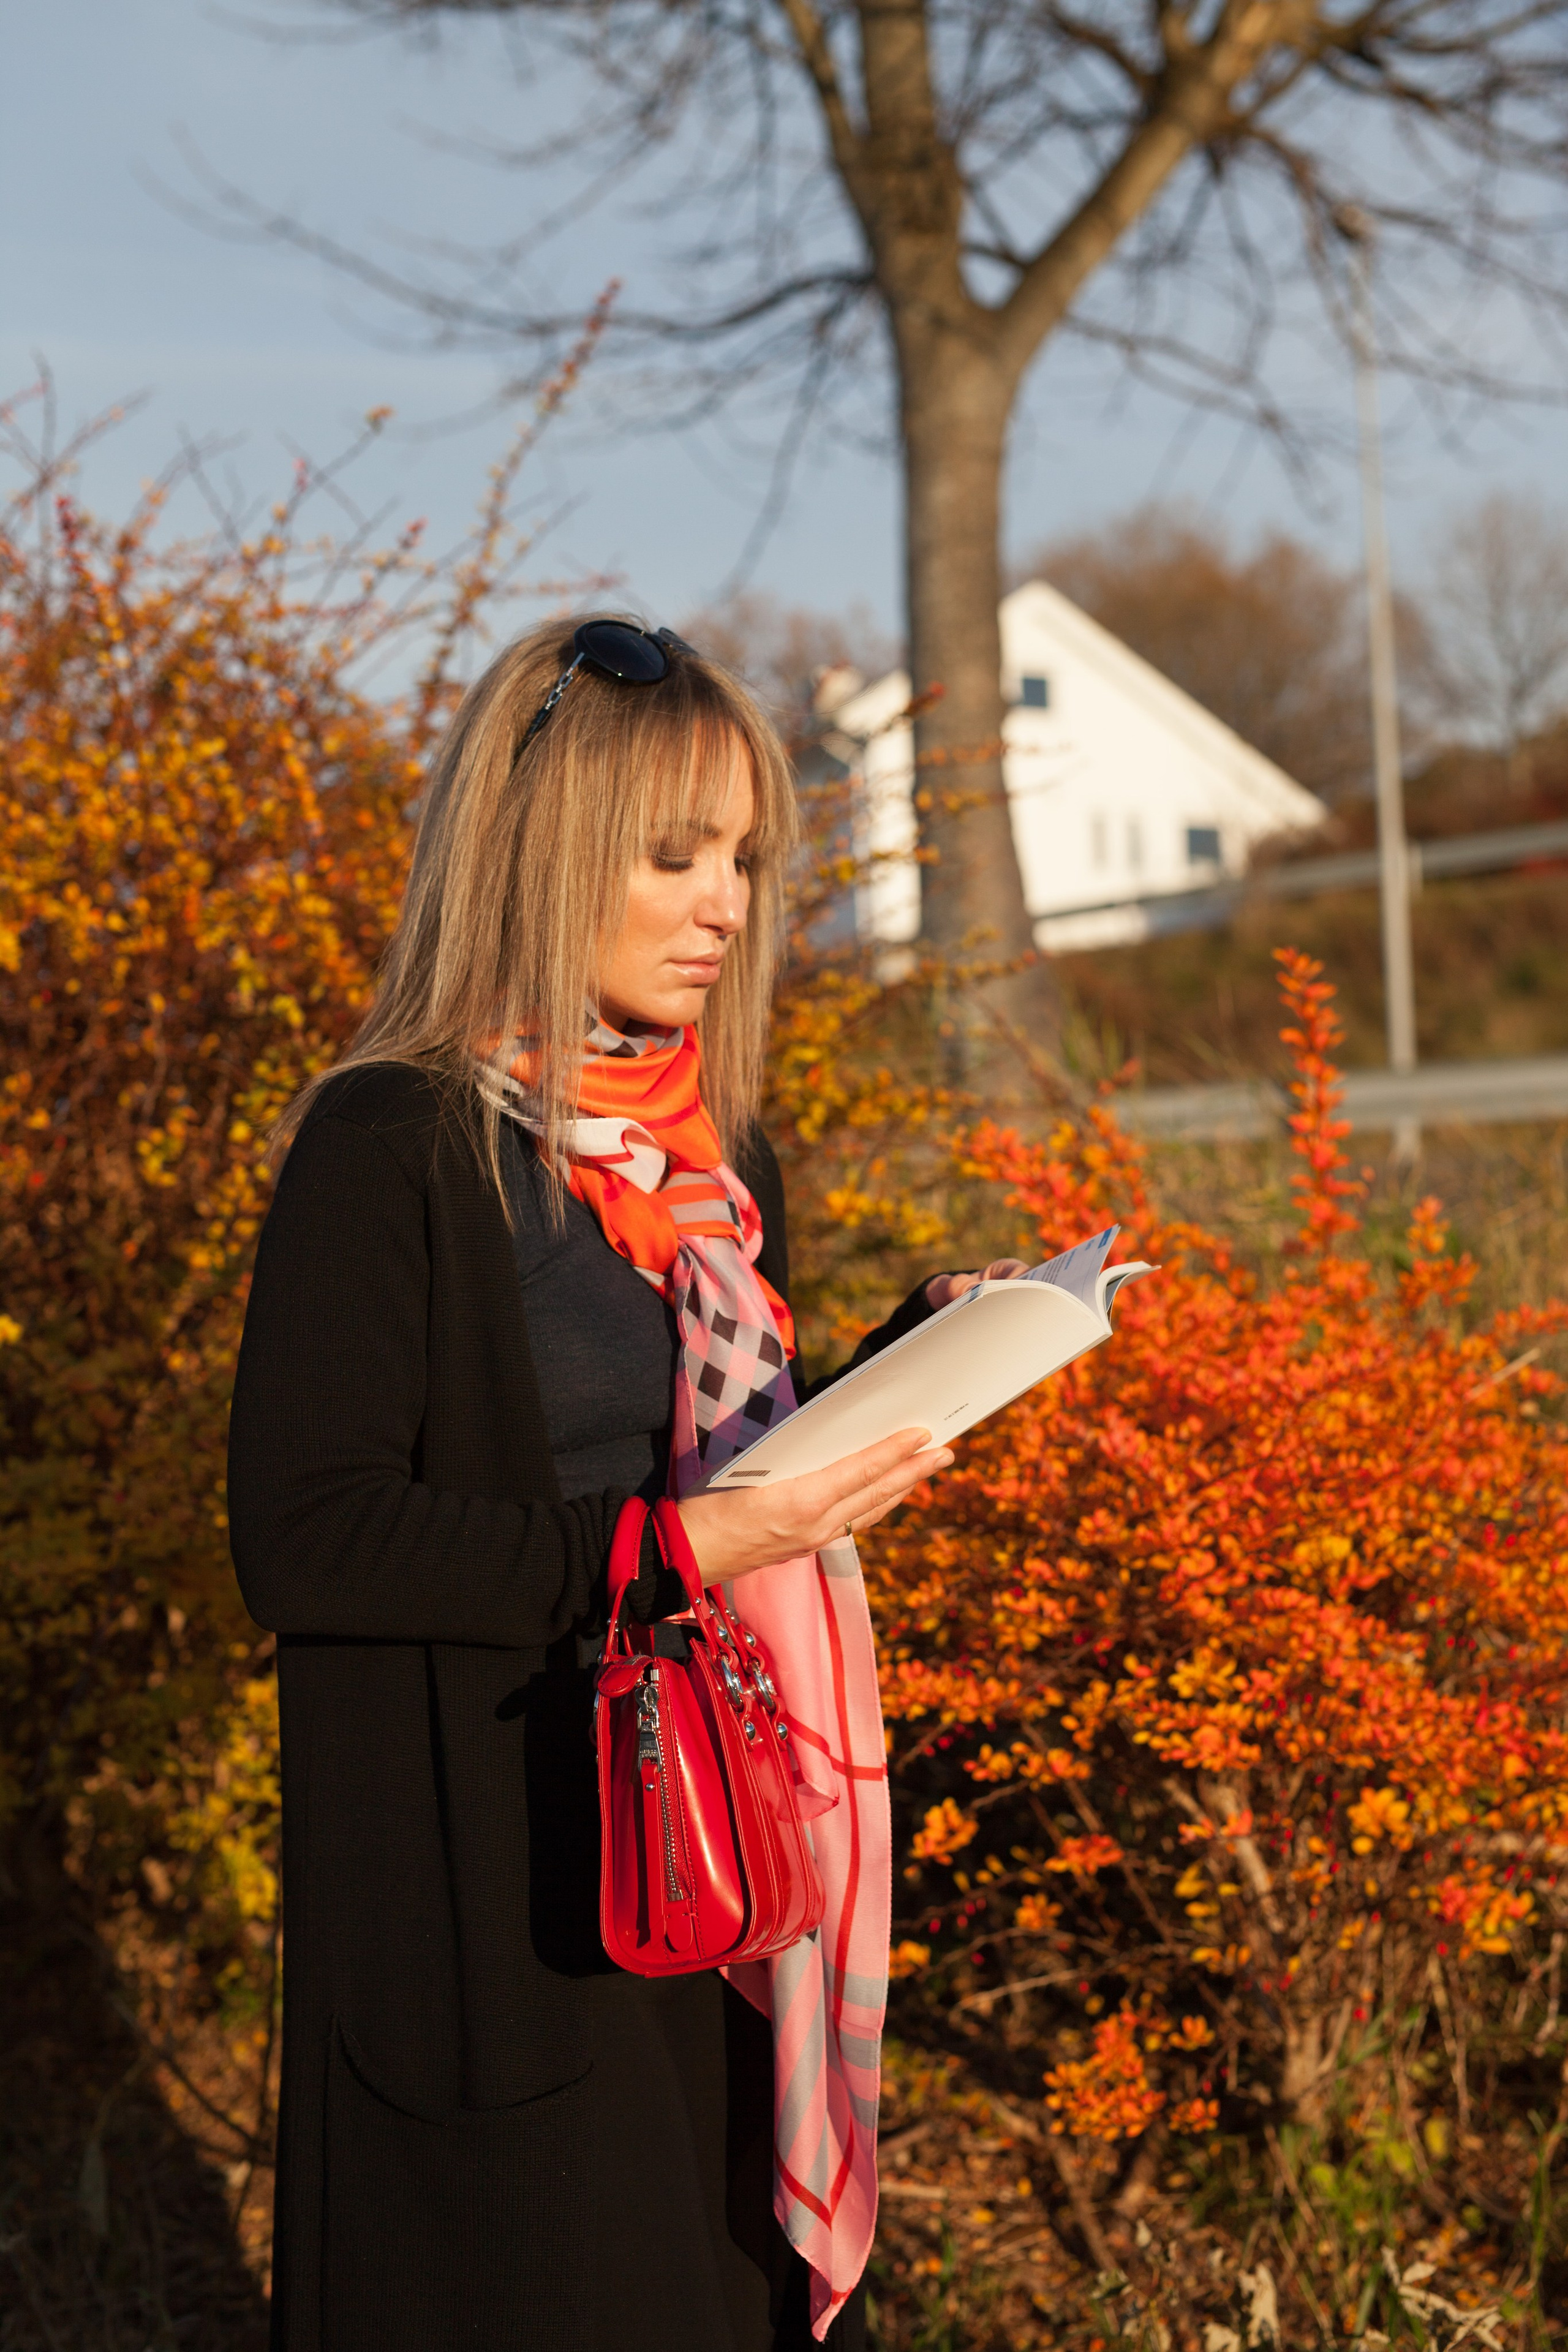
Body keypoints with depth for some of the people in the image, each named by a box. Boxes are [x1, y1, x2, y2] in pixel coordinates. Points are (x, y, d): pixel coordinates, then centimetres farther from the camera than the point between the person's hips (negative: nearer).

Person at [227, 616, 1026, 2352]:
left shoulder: (720, 1155, 10)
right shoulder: (391, 1147, -13)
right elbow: (301, 1540, -19)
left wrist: (917, 1354, 0)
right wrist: (662, 1553, -24)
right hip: (503, 1905, -7)